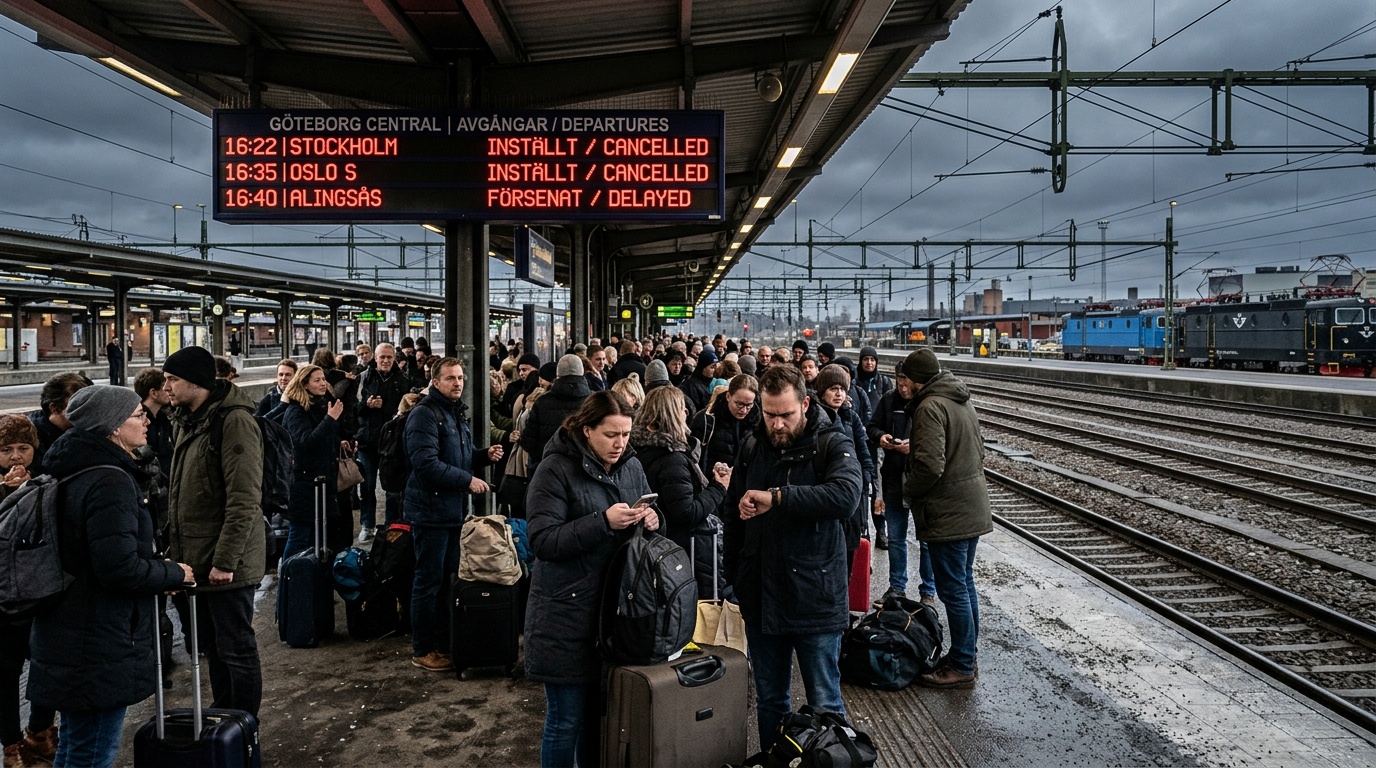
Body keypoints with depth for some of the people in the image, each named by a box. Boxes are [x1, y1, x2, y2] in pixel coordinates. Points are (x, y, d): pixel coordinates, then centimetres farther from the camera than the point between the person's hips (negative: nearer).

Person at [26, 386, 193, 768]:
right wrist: (175, 573, -10)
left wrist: (157, 564, 8)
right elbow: (121, 569, -27)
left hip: (70, 639, 10)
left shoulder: (77, 471, 10)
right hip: (99, 648, -10)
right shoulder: (110, 481, -22)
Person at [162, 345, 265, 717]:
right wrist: (174, 545, 15)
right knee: (212, 648, 20)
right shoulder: (185, 420, 12)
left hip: (226, 564, -9)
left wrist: (226, 560, -22)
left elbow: (244, 500, -21)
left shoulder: (234, 421, -17)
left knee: (236, 650, 2)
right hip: (193, 559, 9)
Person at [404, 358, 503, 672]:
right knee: (429, 581, 0)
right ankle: (422, 650, 11)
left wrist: (485, 456, 6)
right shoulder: (425, 414, -15)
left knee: (449, 578, 16)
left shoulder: (457, 414, 16)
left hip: (454, 510, 9)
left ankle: (443, 642, 28)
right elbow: (426, 464, -24)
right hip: (431, 511, -9)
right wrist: (468, 480, -22)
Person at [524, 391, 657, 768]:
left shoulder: (631, 465, 7)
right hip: (567, 612, -5)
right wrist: (603, 522, -25)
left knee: (599, 712, 15)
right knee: (566, 720, 4)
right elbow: (543, 541, -17)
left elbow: (652, 514, 15)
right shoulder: (556, 469, -12)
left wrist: (652, 519, -9)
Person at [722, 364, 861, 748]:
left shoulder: (832, 444, -10)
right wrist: (735, 579, 9)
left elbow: (846, 494, -31)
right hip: (761, 596, 5)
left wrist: (777, 497, -35)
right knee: (769, 700, 19)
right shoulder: (752, 447, 4)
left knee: (825, 703, 7)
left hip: (815, 597, -5)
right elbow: (733, 514, 13)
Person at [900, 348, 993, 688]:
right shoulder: (962, 401, 12)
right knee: (965, 583, 18)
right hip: (973, 507, 10)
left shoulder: (931, 406, -19)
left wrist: (908, 490, -8)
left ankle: (963, 667, 8)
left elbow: (930, 466, -27)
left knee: (953, 589, -1)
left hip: (948, 514, -10)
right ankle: (966, 656, 28)